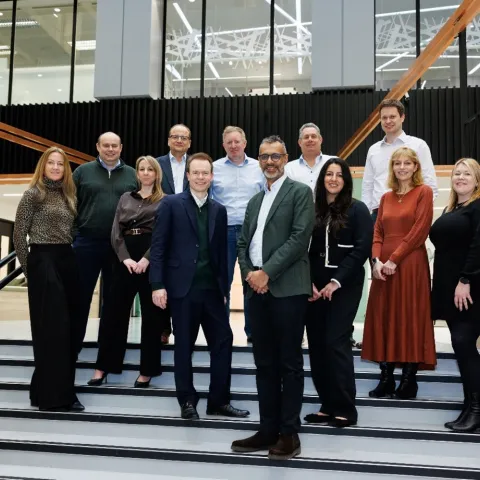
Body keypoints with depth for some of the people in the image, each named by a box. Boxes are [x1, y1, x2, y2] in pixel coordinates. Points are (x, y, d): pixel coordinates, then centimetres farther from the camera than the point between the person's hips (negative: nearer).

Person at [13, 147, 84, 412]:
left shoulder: (68, 195, 15)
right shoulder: (33, 194, -4)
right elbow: (19, 234, -5)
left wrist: (68, 259, 6)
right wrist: (28, 268, -3)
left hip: (67, 261, 7)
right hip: (43, 261, -7)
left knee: (68, 328, 8)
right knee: (51, 329, -4)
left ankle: (61, 390, 20)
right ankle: (52, 394, 6)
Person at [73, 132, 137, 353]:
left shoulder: (133, 175, 7)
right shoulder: (83, 171, 5)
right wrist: (71, 235, -2)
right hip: (87, 242, -1)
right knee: (81, 295, 5)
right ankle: (73, 343, 16)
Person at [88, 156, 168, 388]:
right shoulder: (126, 198, 14)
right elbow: (116, 231, 6)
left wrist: (146, 259, -16)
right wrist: (126, 258, -8)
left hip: (151, 260, -3)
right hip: (126, 259, 3)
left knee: (151, 314, 3)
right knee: (115, 311, 4)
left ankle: (147, 370, 13)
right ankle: (103, 366, 13)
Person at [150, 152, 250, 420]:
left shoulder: (219, 210, 12)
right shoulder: (171, 204, -1)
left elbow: (221, 252, 11)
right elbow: (158, 247, -5)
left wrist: (224, 287, 8)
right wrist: (157, 284, -11)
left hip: (212, 288, 4)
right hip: (183, 287, -4)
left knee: (223, 341, 4)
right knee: (184, 346, 5)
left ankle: (219, 401, 17)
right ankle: (188, 402, 20)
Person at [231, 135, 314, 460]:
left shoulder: (300, 192, 0)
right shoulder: (255, 200, 21)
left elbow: (300, 237, -11)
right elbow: (243, 243, 16)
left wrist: (267, 272, -15)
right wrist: (249, 274, -3)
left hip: (288, 288, -6)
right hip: (257, 289, 6)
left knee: (289, 363, 1)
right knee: (265, 363, 10)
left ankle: (289, 433, 10)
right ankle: (268, 430, 19)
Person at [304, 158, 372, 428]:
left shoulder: (357, 210, -1)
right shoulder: (313, 210, 8)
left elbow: (362, 249, -8)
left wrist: (337, 281, -13)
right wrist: (309, 282, -6)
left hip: (345, 285, -4)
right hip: (315, 286, 4)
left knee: (336, 342, -7)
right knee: (316, 343, 4)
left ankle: (345, 409, 4)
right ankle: (328, 405, 16)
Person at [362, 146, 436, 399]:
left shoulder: (424, 192, 0)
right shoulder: (386, 197, 17)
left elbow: (419, 231, -10)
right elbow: (377, 232, 10)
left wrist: (394, 259, -14)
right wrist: (376, 260, -7)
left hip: (410, 265, -5)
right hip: (384, 266, 5)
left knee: (410, 318, -2)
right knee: (383, 318, 5)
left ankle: (409, 380, 8)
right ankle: (386, 379, 13)